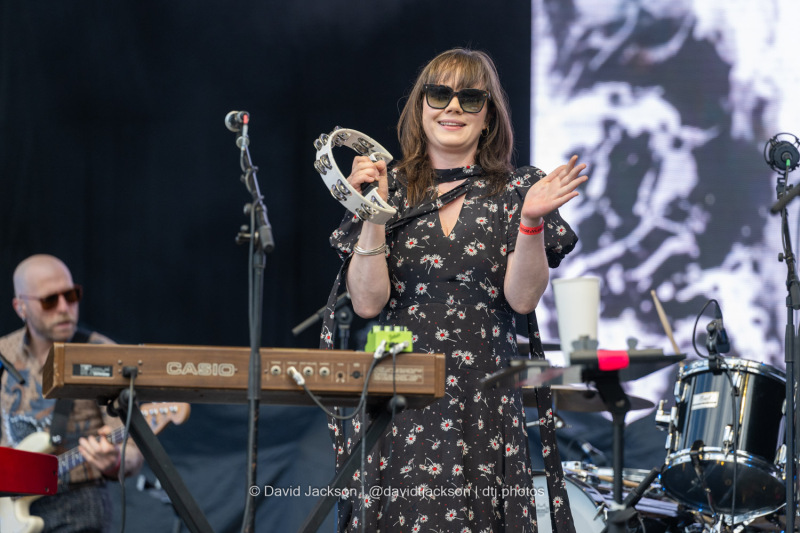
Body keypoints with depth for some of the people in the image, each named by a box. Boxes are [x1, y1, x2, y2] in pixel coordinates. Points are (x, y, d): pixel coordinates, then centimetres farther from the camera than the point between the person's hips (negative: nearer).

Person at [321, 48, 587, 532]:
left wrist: (531, 221, -17)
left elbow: (522, 298, -5)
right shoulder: (389, 188, 7)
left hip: (485, 404, 0)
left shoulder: (516, 191, 6)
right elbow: (368, 302, -2)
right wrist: (372, 213, -10)